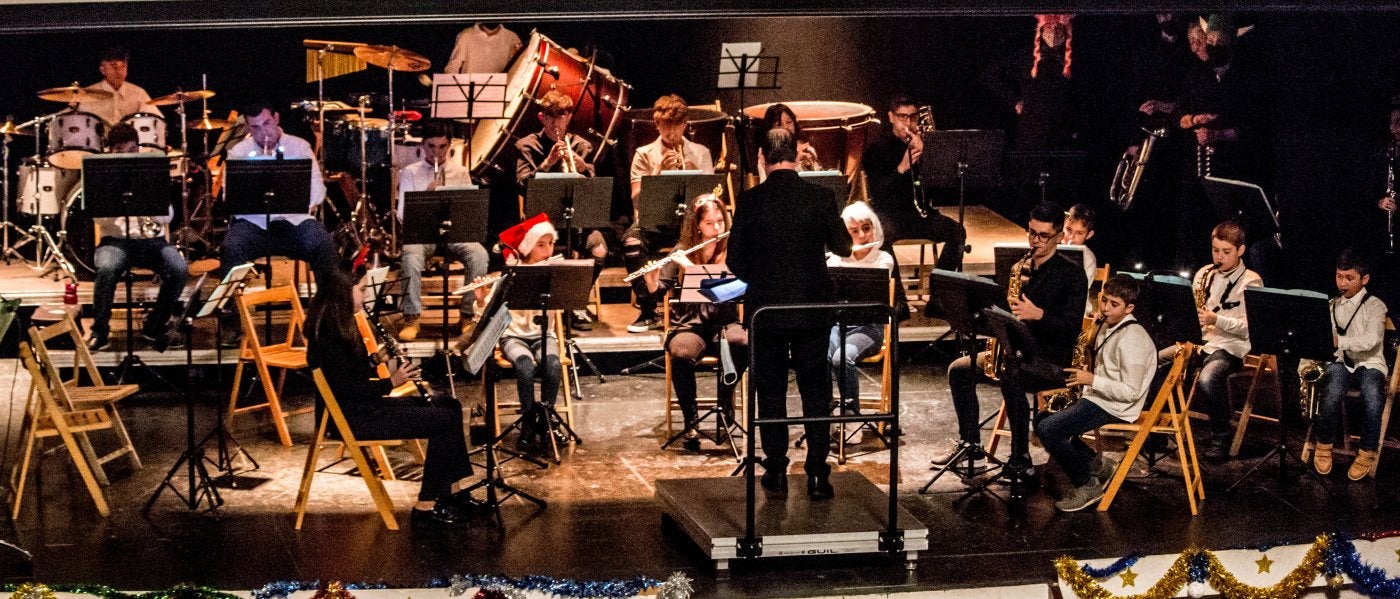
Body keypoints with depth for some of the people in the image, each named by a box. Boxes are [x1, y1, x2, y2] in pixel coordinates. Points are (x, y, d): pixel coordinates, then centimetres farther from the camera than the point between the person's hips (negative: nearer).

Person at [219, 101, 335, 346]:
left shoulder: (299, 147, 10)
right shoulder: (239, 152, 9)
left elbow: (317, 189, 2)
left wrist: (300, 202, -19)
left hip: (294, 220, 0)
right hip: (253, 221, 0)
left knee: (323, 245, -29)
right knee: (232, 248, -32)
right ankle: (232, 324, -21)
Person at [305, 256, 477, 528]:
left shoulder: (341, 325, 10)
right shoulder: (329, 333, -20)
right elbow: (345, 389, -23)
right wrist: (391, 382, -15)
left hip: (362, 405, 11)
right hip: (348, 417, -11)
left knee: (449, 406, 11)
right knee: (444, 420, -15)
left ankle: (455, 489, 14)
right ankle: (426, 506, -8)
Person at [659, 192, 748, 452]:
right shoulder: (682, 252, 5)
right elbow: (660, 291, 3)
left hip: (724, 323, 0)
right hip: (688, 324, 0)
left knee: (743, 344, -35)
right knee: (681, 355, -35)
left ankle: (725, 396, -7)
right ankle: (690, 422, -18)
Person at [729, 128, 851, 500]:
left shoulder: (751, 201, -9)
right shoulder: (820, 198, -7)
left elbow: (735, 260, -5)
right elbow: (843, 248, 3)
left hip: (765, 308, 0)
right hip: (812, 307, 0)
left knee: (771, 390, 11)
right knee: (816, 391, 7)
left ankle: (776, 470, 14)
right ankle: (817, 475, 4)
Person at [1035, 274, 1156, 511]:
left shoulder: (1132, 339, -22)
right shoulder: (1107, 326, 9)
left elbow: (1131, 392, -24)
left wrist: (1092, 380, -21)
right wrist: (1083, 374, 4)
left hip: (1114, 407, -11)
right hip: (1095, 396, 11)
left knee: (1047, 429, -20)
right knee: (1042, 423, 12)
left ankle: (1087, 486, -6)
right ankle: (1098, 465, 13)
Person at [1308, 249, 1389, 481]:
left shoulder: (1374, 306, 2)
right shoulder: (1331, 306, 17)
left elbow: (1371, 339, -17)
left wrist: (1338, 340, -30)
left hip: (1369, 364, -2)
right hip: (1339, 363, 2)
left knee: (1372, 396, -37)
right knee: (1333, 391, -34)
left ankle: (1367, 452, -18)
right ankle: (1323, 446, -14)